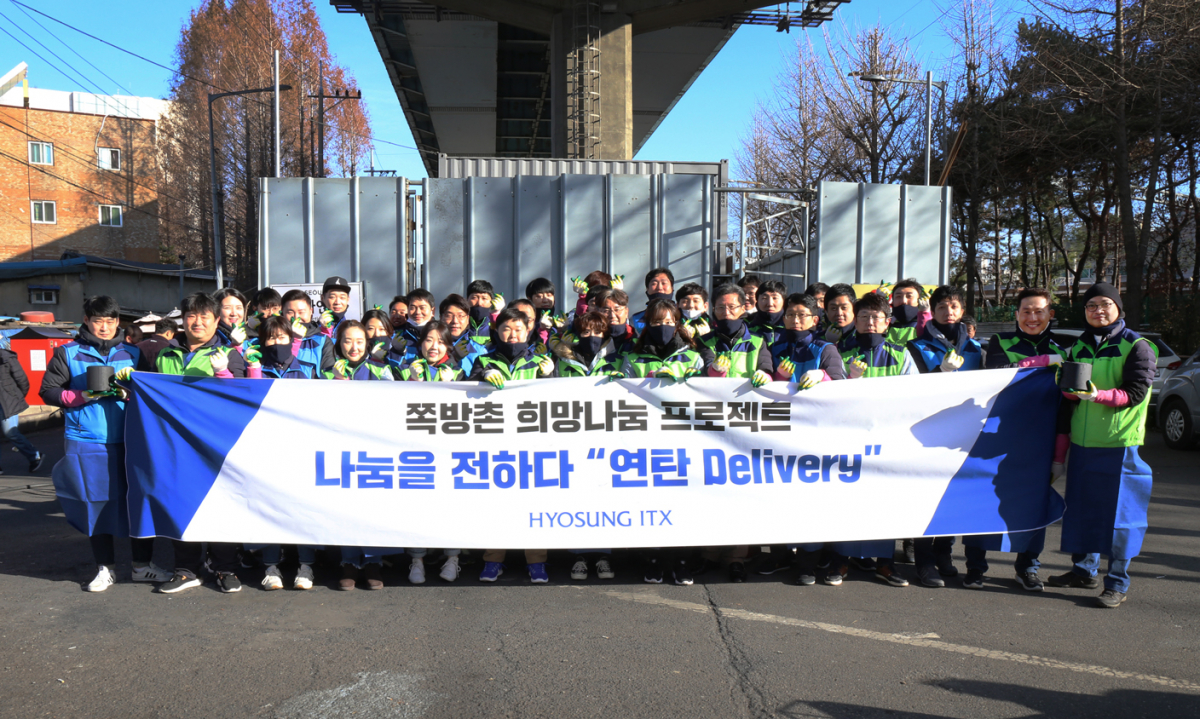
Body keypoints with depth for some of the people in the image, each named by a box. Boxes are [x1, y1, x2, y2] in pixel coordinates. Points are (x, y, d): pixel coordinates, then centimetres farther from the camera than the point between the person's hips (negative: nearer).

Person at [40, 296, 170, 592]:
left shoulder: (133, 353, 11)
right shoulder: (68, 354, 5)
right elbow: (48, 392, 2)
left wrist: (128, 393, -9)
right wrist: (84, 396, -13)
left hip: (128, 440, 1)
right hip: (87, 442, -1)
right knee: (97, 503, 5)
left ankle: (143, 564, 15)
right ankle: (106, 568, 19)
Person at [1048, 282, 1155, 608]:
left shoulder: (1137, 346, -2)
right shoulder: (1078, 347, 14)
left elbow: (1136, 393, -13)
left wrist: (1099, 395, -30)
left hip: (1119, 446, -5)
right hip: (1081, 444, 5)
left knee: (1118, 514, -2)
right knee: (1082, 508, 12)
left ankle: (1117, 584, 6)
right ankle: (1085, 569, 27)